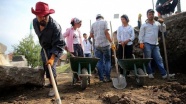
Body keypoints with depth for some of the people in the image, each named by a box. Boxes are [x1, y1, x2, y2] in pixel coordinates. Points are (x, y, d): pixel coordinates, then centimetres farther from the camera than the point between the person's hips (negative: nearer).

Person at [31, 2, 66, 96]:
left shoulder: (55, 26, -35)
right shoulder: (35, 22, -15)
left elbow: (59, 44, -36)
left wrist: (52, 58, -44)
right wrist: (42, 43, 15)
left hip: (55, 49, -7)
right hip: (45, 47, 7)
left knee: (50, 65, -18)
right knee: (45, 65, 16)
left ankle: (53, 86, -1)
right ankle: (52, 82, 38)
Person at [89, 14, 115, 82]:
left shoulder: (93, 24, 14)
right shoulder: (104, 22, 2)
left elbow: (91, 35, 14)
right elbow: (106, 33, -10)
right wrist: (111, 42, -11)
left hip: (97, 45, 4)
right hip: (105, 44, -3)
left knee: (99, 62, 7)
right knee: (107, 61, 5)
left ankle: (101, 78, 8)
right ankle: (107, 78, 5)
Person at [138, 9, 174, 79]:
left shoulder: (157, 23, 14)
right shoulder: (144, 25, 3)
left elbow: (163, 30, 13)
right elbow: (141, 34, 0)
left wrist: (162, 23, 0)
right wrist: (141, 42, -11)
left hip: (155, 44, 4)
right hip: (147, 44, -3)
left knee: (159, 59, 3)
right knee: (148, 59, 0)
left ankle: (164, 74, 4)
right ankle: (150, 73, 10)